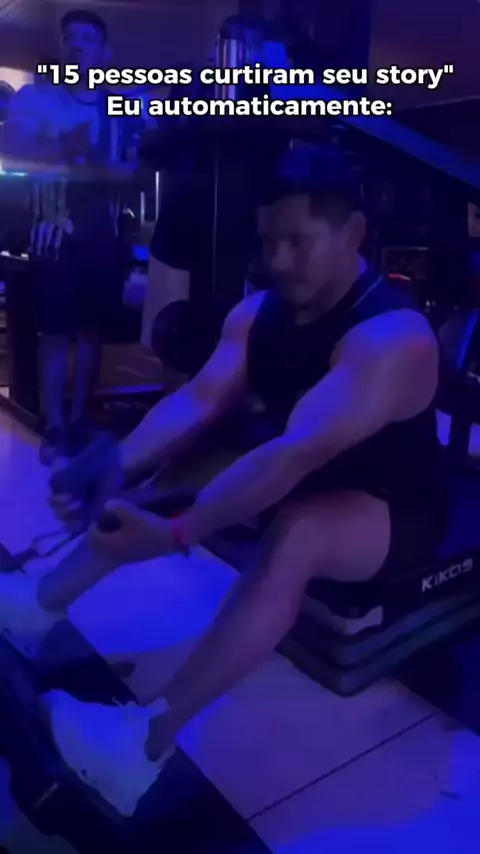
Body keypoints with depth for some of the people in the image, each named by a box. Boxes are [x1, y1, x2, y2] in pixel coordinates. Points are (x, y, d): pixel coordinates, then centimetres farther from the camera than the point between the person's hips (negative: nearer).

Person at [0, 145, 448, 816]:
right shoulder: (258, 313, -5)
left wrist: (173, 535, -45)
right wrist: (116, 468, -30)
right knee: (167, 477, -7)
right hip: (303, 483, 7)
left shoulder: (390, 338, -30)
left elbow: (297, 456, -40)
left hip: (395, 509, -7)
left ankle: (148, 740, -37)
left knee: (295, 534, -39)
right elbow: (198, 400, -14)